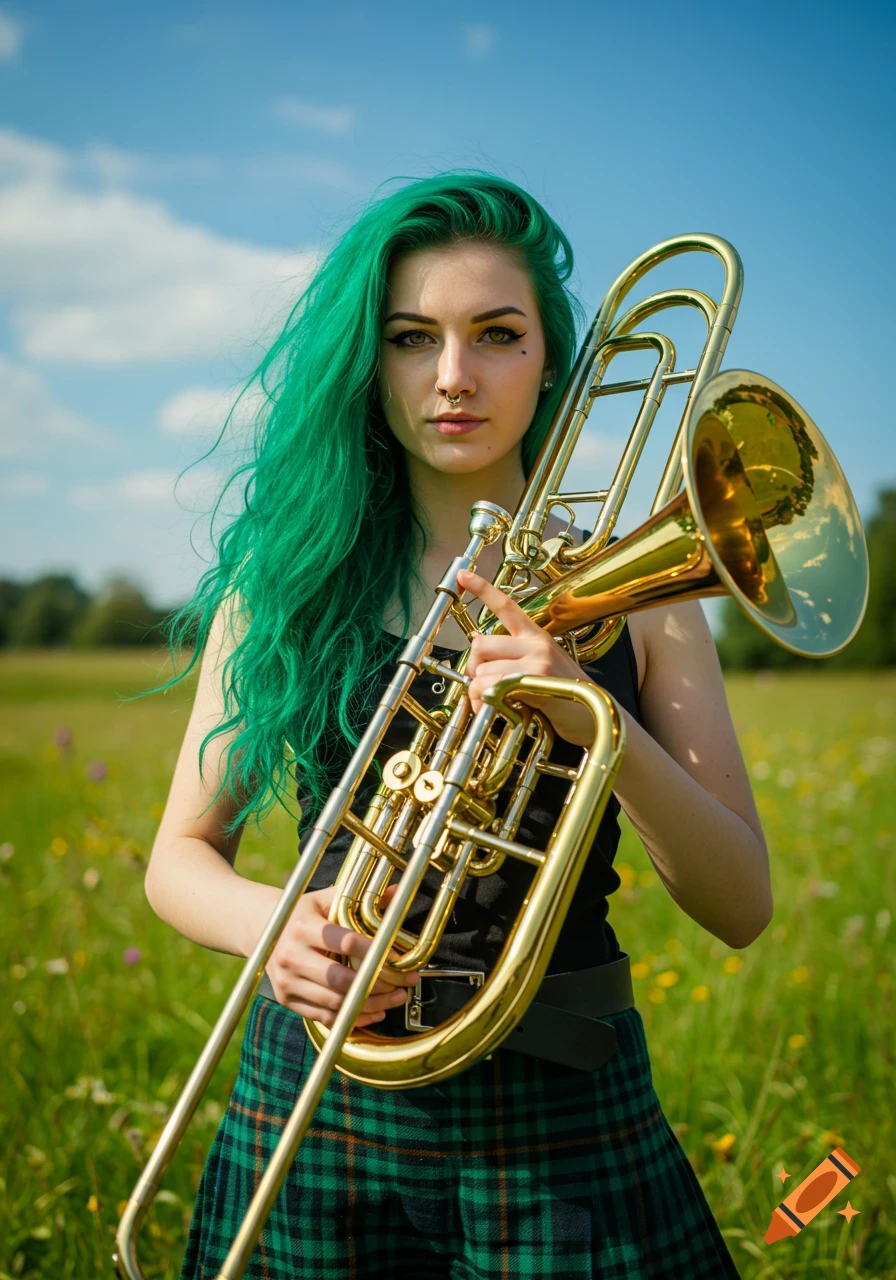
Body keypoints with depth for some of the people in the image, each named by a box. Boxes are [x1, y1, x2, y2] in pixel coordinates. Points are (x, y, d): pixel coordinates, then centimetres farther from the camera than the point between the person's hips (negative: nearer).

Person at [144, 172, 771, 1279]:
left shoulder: (630, 593, -1)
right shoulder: (286, 580, -1)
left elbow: (741, 909, -6)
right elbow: (181, 854, 3)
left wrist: (595, 717, -23)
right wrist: (270, 923, -20)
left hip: (567, 1114, 0)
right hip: (322, 1102, 0)